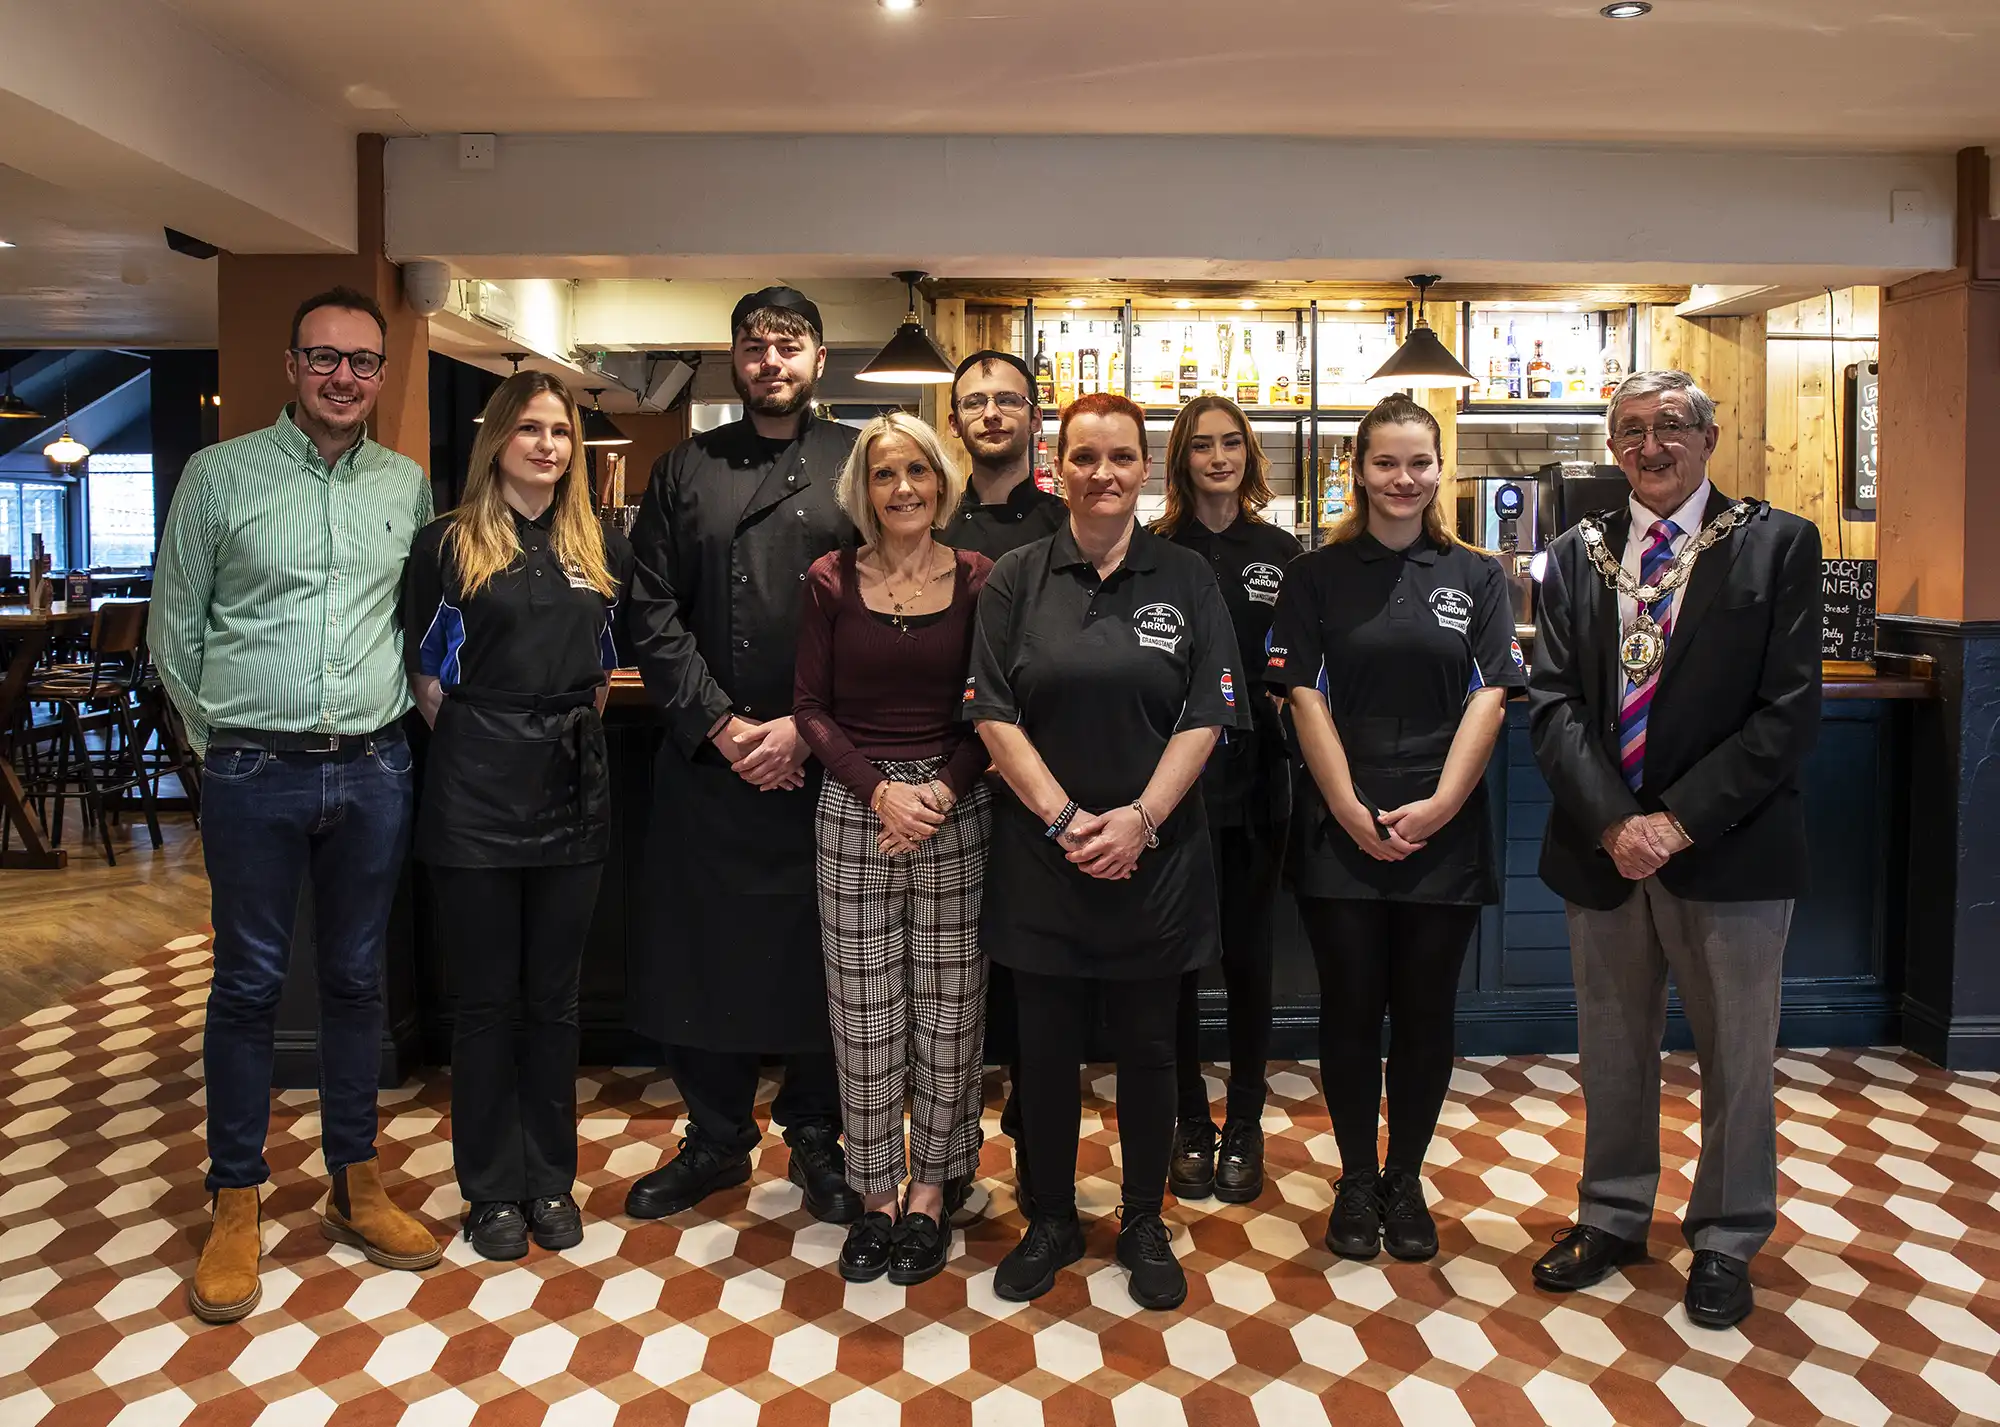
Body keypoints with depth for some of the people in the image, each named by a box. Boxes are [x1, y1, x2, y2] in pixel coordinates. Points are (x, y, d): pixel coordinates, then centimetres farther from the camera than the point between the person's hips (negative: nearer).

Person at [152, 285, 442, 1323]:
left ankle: (355, 1188, 25)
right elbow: (174, 628, 5)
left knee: (356, 980, 12)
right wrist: (221, 739, 5)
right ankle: (236, 1210, 19)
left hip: (373, 770, 3)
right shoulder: (220, 475, 0)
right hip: (254, 772, -2)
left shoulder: (408, 487, 7)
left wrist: (395, 721, 10)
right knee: (247, 986, 5)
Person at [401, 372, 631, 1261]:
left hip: (572, 789, 3)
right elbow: (421, 670, 2)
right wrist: (471, 735, 1)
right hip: (476, 794, -3)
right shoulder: (448, 544, -1)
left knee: (553, 998, 11)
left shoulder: (602, 548, 8)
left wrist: (575, 729, 9)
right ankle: (493, 1189, 21)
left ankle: (550, 1180, 25)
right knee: (485, 1001, 6)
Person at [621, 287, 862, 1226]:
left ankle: (817, 1141, 25)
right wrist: (721, 724, -7)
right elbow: (651, 611, 3)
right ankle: (717, 1139, 27)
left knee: (822, 954, 6)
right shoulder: (686, 469, 10)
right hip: (706, 760, 2)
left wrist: (807, 727, -12)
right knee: (702, 950, 8)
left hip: (825, 762, -2)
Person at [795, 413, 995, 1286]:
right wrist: (880, 791, -11)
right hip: (854, 812, 0)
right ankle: (874, 1193, 22)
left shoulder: (979, 579, 2)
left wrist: (941, 791, -13)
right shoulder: (832, 581, 3)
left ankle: (930, 1190, 23)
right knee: (864, 1016, 5)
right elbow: (811, 706, 1)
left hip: (957, 812, 0)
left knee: (947, 1011, 6)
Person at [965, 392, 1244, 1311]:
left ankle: (1144, 1225, 29)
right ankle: (1051, 1221, 29)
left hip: (1157, 858, 0)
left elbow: (1205, 717, -2)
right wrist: (1065, 820, -13)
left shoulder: (1187, 581, 2)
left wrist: (1140, 819, -14)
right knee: (1047, 1048, 10)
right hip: (1040, 857, 0)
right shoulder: (1016, 580, 1)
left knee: (1148, 1048, 11)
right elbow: (994, 716, -4)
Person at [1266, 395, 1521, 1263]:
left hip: (1445, 830, 1)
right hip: (1340, 830, -1)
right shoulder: (1317, 576, 3)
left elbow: (1489, 699, 0)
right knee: (1350, 1010, 6)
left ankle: (1405, 1180, 25)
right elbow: (1306, 698, -3)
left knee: (1426, 1012, 8)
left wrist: (1437, 807, -11)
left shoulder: (1477, 578, 7)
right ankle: (1356, 1182, 22)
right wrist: (1354, 813, -11)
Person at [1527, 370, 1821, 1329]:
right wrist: (1610, 821, -15)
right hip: (1602, 846, 3)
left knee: (1735, 1058, 11)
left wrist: (1679, 820, -17)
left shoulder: (1777, 546, -3)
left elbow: (1788, 711, -10)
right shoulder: (1577, 557, 6)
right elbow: (1552, 706, -2)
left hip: (1728, 849, -2)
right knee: (1611, 1050, 16)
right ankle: (1612, 1217, 35)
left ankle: (1725, 1240, 32)